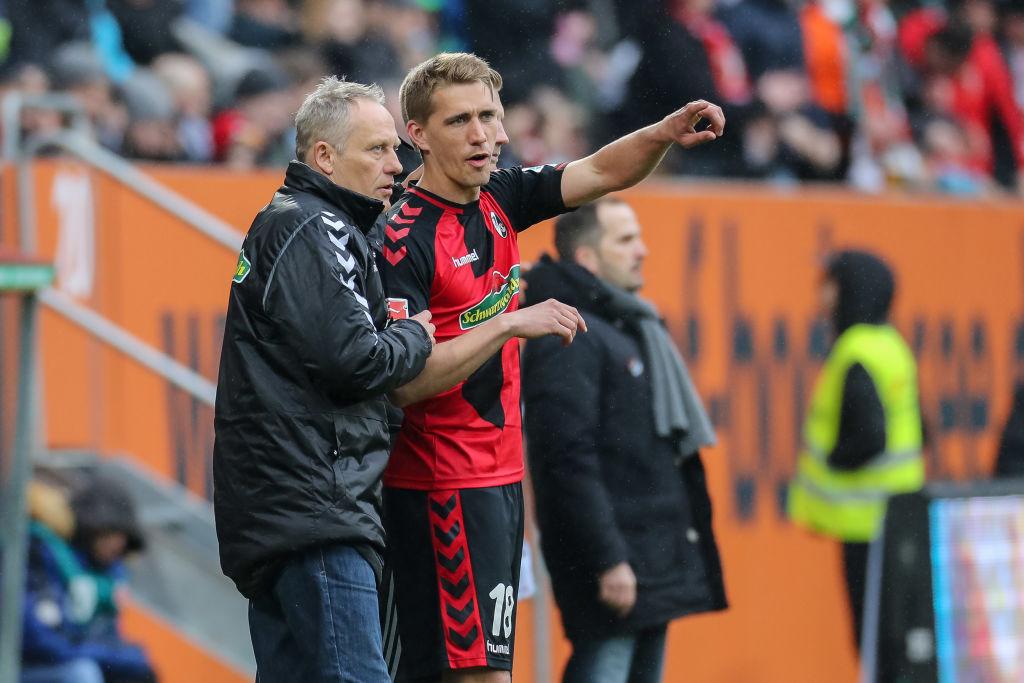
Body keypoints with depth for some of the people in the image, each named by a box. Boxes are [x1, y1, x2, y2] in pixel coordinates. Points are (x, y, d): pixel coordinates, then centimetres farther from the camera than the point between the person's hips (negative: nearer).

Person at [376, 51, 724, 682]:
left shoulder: (499, 200, 8)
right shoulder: (406, 239, -16)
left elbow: (603, 173, 14)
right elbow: (407, 381, -22)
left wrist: (665, 134, -5)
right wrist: (510, 325, -25)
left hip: (499, 475, 8)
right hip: (442, 482, -8)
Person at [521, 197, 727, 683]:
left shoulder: (630, 328, 19)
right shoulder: (568, 338, -13)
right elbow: (570, 459, -20)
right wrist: (607, 559, -24)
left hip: (656, 557, 10)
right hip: (615, 566, -10)